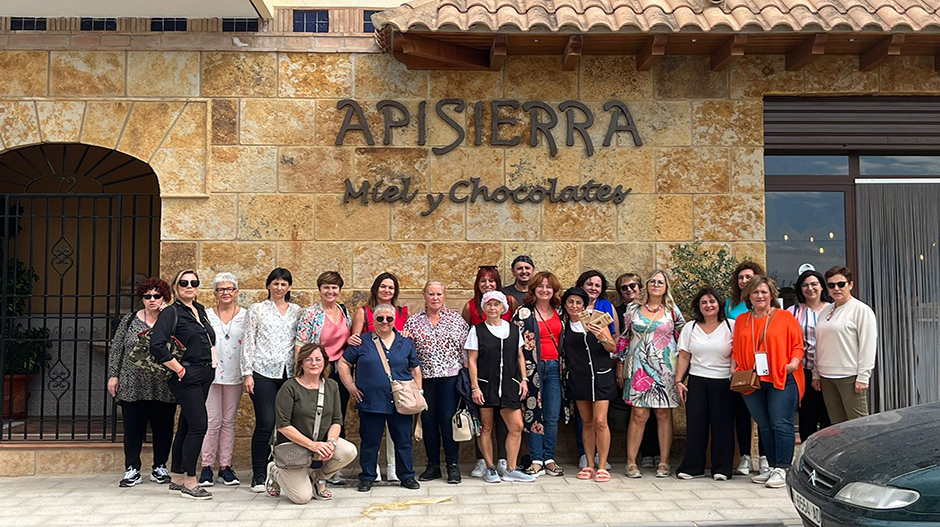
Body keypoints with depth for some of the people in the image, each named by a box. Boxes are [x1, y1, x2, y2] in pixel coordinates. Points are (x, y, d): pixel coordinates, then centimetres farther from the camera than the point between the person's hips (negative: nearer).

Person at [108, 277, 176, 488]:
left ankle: (159, 468, 20)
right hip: (133, 387, 0)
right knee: (133, 428, 4)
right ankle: (132, 470, 15)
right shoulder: (129, 320, 7)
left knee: (163, 428, 6)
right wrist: (113, 375, 2)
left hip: (163, 388, 0)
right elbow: (116, 349, 8)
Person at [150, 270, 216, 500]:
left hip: (203, 375, 8)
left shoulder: (200, 310, 14)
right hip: (186, 377, -8)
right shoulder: (171, 312, -8)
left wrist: (210, 366, 13)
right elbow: (156, 345, -19)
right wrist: (179, 369, -16)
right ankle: (190, 483, -3)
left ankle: (177, 478, 23)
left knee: (187, 425, 13)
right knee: (199, 424, -11)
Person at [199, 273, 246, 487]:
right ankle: (206, 467, 5)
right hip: (211, 373, -1)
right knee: (213, 421, -4)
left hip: (235, 375, 1)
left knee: (229, 421, 7)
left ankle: (225, 466, 13)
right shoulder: (206, 315, 5)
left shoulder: (245, 315, 5)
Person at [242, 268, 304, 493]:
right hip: (263, 372, -2)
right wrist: (247, 373, -3)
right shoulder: (256, 310, 8)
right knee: (266, 423, -9)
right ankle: (258, 475, 3)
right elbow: (248, 343, 4)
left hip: (289, 373, 3)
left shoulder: (298, 311, 14)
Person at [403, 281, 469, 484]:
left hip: (450, 376, -2)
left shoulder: (456, 319, 4)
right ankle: (433, 465, 17)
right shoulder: (413, 322, 8)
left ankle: (453, 465, 8)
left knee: (448, 418, -3)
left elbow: (466, 348, 3)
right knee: (428, 419, 6)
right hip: (424, 377, 2)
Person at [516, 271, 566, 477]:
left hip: (554, 367, 3)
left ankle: (549, 458, 15)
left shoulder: (560, 312, 11)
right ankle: (537, 460, 9)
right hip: (532, 367, -3)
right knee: (533, 415, 1)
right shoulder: (524, 312, -2)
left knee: (553, 416, 5)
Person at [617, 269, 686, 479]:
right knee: (639, 414, -4)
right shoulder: (633, 308, 6)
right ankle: (631, 462, 4)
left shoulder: (672, 310, 6)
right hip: (639, 367, -1)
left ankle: (664, 462, 13)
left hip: (666, 368, 1)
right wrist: (620, 365, 8)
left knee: (664, 414, 4)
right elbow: (624, 338, 10)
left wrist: (680, 361, 6)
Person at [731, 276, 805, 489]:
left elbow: (798, 345, 2)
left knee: (781, 423, -8)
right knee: (764, 426, 9)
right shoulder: (741, 321, 15)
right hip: (752, 382, 4)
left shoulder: (785, 317, 4)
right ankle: (773, 467, 17)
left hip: (782, 379, -4)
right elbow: (736, 350, 19)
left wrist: (794, 362, -14)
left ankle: (782, 469, -4)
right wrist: (734, 368, 4)